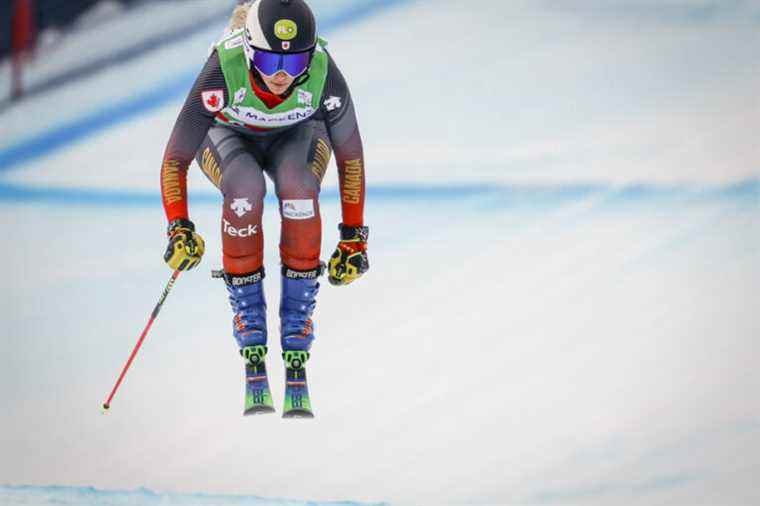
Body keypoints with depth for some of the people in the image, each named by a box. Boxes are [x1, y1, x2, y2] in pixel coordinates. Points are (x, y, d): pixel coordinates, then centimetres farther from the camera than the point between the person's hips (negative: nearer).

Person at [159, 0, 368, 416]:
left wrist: (354, 237, -16)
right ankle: (249, 327, -20)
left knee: (299, 186, -33)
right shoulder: (223, 72, -38)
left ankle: (297, 344, -22)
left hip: (296, 135, 1)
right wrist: (179, 229, -35)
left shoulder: (324, 75, -33)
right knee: (246, 187, -35)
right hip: (228, 136, -1)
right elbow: (175, 159, -27)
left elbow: (350, 157, -17)